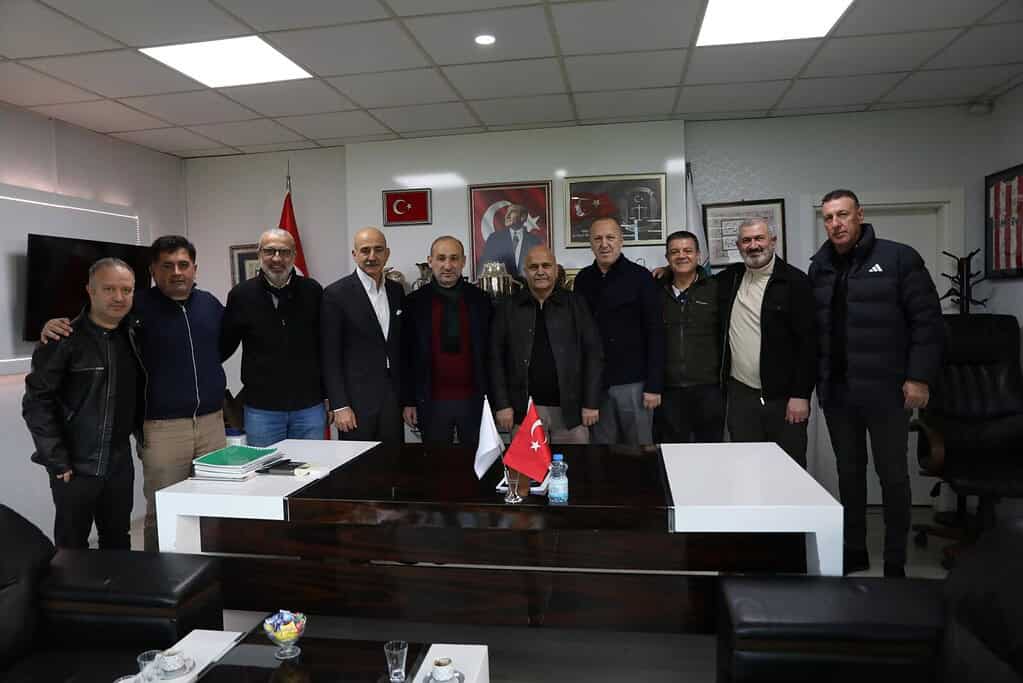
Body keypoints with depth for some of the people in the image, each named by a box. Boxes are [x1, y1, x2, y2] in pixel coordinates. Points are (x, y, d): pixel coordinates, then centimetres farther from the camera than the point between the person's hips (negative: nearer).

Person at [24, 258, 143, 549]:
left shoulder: (134, 337, 5)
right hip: (75, 467, -5)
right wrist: (56, 460, -14)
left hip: (120, 464, 5)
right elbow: (36, 402, -13)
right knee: (72, 547, 10)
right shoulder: (64, 339, -12)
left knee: (118, 543, 15)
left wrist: (143, 436, 9)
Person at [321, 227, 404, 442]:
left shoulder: (397, 291, 9)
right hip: (357, 400, -5)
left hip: (394, 398, 5)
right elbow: (330, 356, -8)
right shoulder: (336, 294, -7)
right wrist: (339, 406, -12)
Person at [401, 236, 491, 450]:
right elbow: (406, 356, 4)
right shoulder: (415, 302, 2)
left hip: (474, 400, 0)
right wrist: (408, 402, 1)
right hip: (432, 402, 0)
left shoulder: (480, 300, 3)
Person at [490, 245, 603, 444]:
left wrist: (591, 403, -3)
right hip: (525, 409, 0)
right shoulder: (508, 308, 3)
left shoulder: (575, 304, 3)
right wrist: (502, 404, -4)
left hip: (570, 408, 0)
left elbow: (593, 353, 2)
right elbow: (496, 358, 2)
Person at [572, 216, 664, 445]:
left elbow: (655, 333, -7)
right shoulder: (582, 279, 6)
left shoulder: (640, 277, -5)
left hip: (634, 381, -3)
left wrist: (654, 385, -11)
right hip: (594, 381, 3)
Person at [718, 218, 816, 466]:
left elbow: (808, 341, -10)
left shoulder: (794, 281, -7)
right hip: (740, 394, 4)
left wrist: (801, 395, -13)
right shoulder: (729, 278, 8)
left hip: (785, 398, -4)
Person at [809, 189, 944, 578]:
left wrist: (920, 377, -12)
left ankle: (895, 563, 19)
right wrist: (815, 380, 3)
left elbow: (927, 320, -7)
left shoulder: (898, 258, -4)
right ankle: (854, 552, 27)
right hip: (836, 390, 4)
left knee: (893, 475, 6)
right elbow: (812, 329, 8)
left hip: (885, 389, -4)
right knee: (849, 473, 13)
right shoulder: (819, 267, 9)